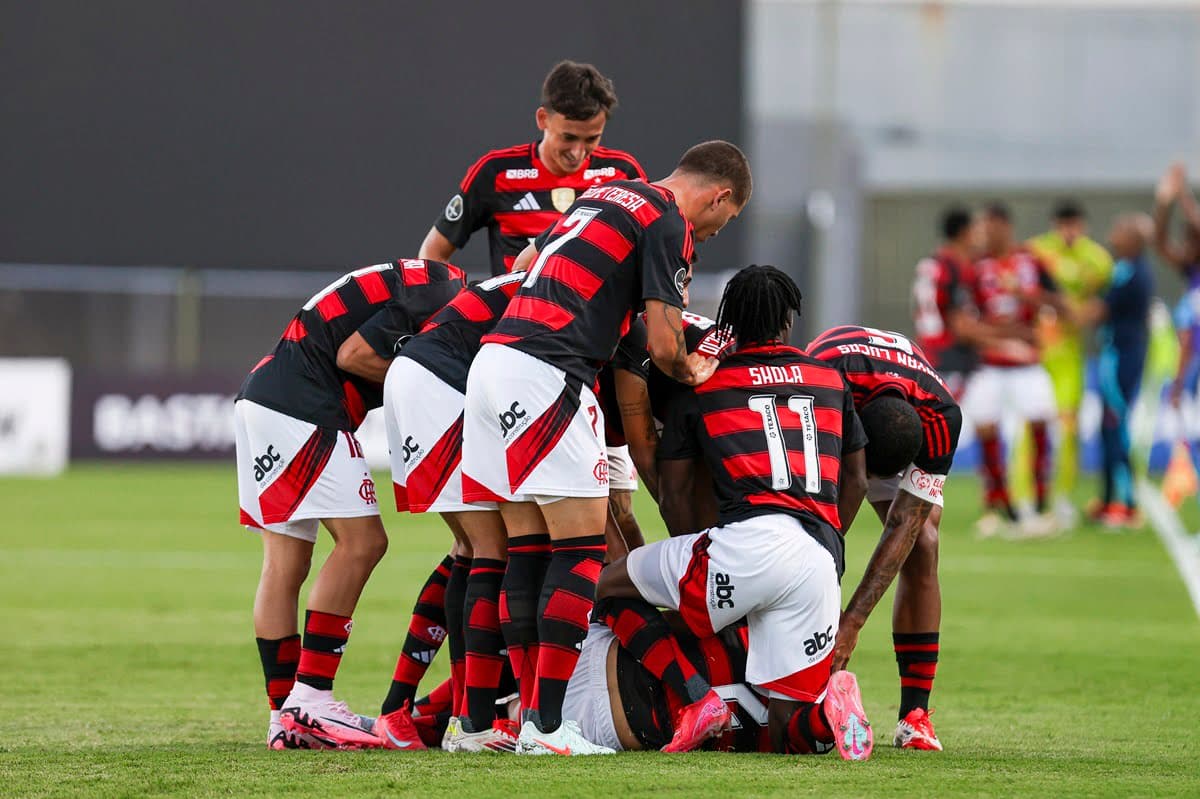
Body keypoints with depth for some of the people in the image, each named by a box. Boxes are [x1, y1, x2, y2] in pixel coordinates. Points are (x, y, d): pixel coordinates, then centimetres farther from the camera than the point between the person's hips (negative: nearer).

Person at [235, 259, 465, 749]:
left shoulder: (425, 283, 19)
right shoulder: (441, 298, -12)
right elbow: (352, 355, -15)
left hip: (261, 397, 11)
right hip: (298, 406, -11)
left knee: (286, 562, 9)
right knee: (361, 542, -8)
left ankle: (285, 717, 10)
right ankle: (309, 699, -10)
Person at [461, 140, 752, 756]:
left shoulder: (604, 194, 23)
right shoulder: (670, 224, -3)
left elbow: (525, 262, 33)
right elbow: (663, 346, -7)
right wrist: (690, 372, 14)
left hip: (493, 355, 9)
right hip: (546, 375, -9)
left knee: (524, 548, 11)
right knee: (583, 548, -6)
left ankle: (531, 713, 11)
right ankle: (546, 725, -11)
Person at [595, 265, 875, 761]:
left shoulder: (702, 385, 15)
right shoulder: (830, 379, 24)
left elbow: (673, 495, 19)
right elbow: (855, 482, 30)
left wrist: (697, 560, 32)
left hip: (748, 540, -4)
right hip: (822, 561, 4)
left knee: (611, 587, 17)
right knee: (779, 729, 12)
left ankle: (698, 699, -3)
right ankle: (829, 706, -24)